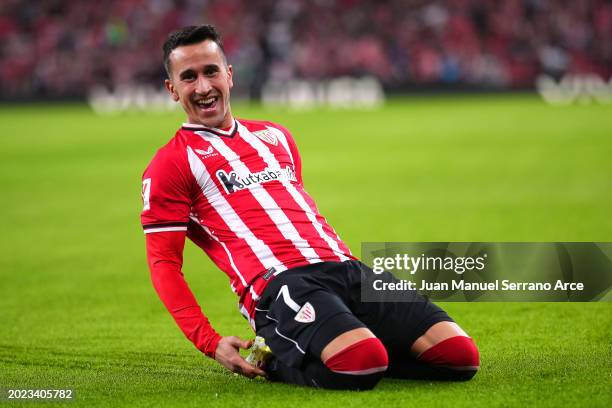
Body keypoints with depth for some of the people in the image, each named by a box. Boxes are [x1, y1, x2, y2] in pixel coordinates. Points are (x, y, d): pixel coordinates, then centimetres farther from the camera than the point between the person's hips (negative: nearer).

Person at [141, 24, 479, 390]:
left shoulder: (275, 136, 27)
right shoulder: (170, 164, 8)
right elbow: (164, 263, 2)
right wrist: (210, 343, -10)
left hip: (346, 267, 6)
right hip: (277, 283, -6)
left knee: (460, 356, -12)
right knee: (361, 366, -36)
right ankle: (281, 359, -5)